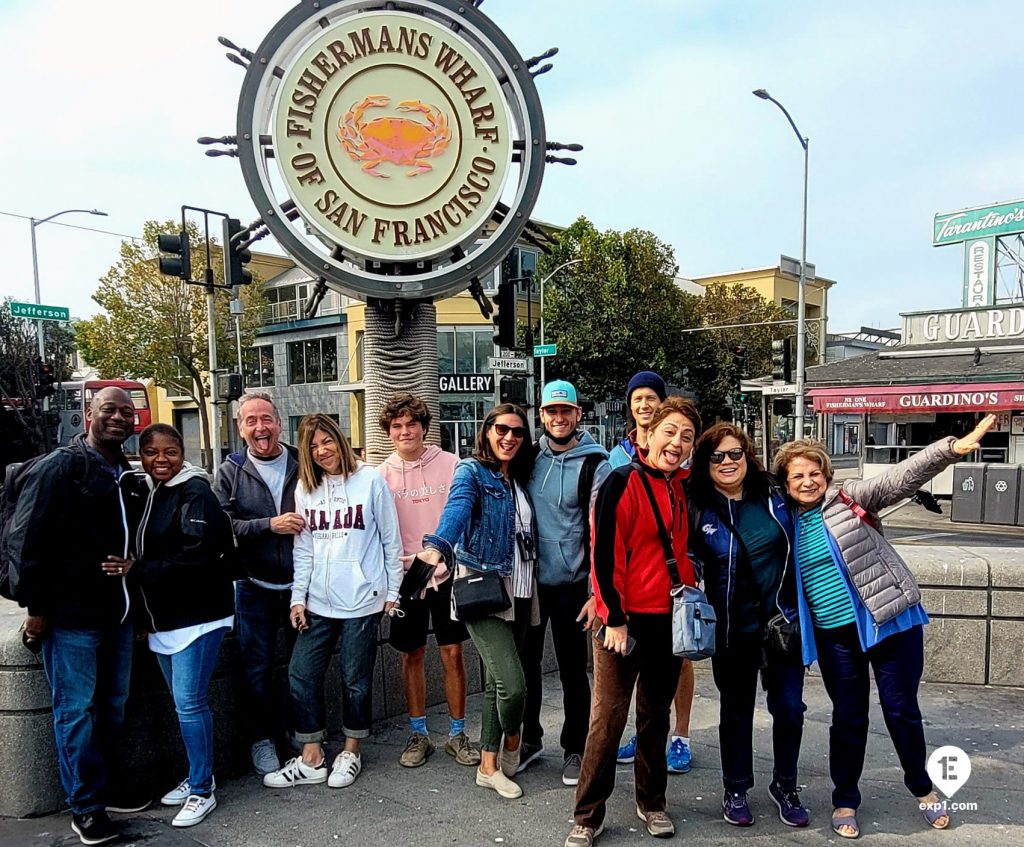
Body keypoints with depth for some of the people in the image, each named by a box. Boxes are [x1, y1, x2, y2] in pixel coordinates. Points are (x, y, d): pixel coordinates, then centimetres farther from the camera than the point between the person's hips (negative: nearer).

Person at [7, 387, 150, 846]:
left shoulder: (132, 480, 12)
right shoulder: (60, 468, -10)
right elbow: (27, 540, -13)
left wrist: (133, 562, 1)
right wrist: (36, 606, -13)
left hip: (117, 614, 7)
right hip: (70, 616, -7)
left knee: (112, 707, 15)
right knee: (76, 710, 3)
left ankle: (102, 787, 32)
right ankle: (85, 807, 16)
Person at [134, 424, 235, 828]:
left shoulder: (195, 493, -13)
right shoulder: (148, 494, 12)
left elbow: (195, 556, -22)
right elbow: (142, 552, 16)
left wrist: (138, 571, -18)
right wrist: (143, 613, 4)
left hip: (196, 614, -8)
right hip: (162, 617, 8)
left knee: (189, 703, -5)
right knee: (184, 701, 17)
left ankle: (201, 791, 9)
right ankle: (199, 777, 31)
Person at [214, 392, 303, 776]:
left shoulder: (303, 465, 0)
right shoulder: (231, 472, 0)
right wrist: (269, 525, -19)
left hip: (300, 584, 1)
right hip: (254, 588, -1)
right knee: (257, 669, 7)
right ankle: (262, 739, 25)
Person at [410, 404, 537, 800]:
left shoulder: (519, 479, 13)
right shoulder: (472, 472, -8)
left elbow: (529, 535, 10)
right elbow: (456, 509, -29)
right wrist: (438, 548, -47)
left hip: (518, 591, 6)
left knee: (498, 681, 13)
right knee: (513, 683, -12)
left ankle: (489, 765, 27)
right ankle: (511, 742, 18)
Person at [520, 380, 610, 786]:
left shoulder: (594, 464, -7)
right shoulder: (530, 456, 5)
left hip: (570, 584, -3)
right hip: (528, 580, 4)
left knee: (572, 671, 8)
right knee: (526, 663, 14)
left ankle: (575, 749, 25)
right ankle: (529, 739, 32)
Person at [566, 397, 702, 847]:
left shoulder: (683, 489, 7)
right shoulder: (623, 482, -12)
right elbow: (606, 553, -14)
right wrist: (614, 618, -15)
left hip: (669, 619, 6)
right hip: (625, 618, -6)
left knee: (656, 714, 17)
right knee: (608, 718, 0)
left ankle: (652, 803, 33)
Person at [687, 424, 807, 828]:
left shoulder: (774, 495, -3)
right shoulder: (696, 507, -9)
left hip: (783, 620, 2)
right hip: (732, 628, -1)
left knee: (789, 708, 7)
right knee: (736, 711, 13)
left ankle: (785, 786, 31)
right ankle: (736, 791, 32)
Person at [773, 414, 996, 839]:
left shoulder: (849, 498, -5)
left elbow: (901, 478, -18)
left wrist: (951, 448, -31)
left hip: (892, 620, -2)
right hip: (835, 637, 2)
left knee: (901, 709, 10)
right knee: (848, 718, 10)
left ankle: (922, 788, 35)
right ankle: (845, 801, 28)